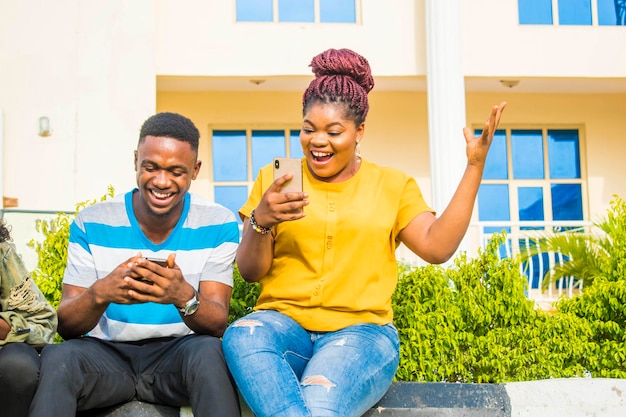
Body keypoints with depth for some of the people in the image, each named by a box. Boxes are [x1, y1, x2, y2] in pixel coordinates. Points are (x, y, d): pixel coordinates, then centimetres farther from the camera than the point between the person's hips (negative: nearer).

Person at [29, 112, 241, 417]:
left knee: (208, 352, -34)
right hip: (107, 354, 1)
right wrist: (100, 293, -30)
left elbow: (217, 324, -10)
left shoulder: (218, 224, -3)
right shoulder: (91, 223, -3)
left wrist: (184, 297, -35)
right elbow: (65, 327, -6)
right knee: (57, 357, -32)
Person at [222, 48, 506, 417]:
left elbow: (437, 247, -1)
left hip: (360, 331, -2)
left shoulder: (393, 186, 14)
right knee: (242, 336, -36)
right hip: (284, 322, 2)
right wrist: (261, 221, -12)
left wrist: (475, 167, -4)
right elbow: (250, 271, 8)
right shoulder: (274, 178, 13)